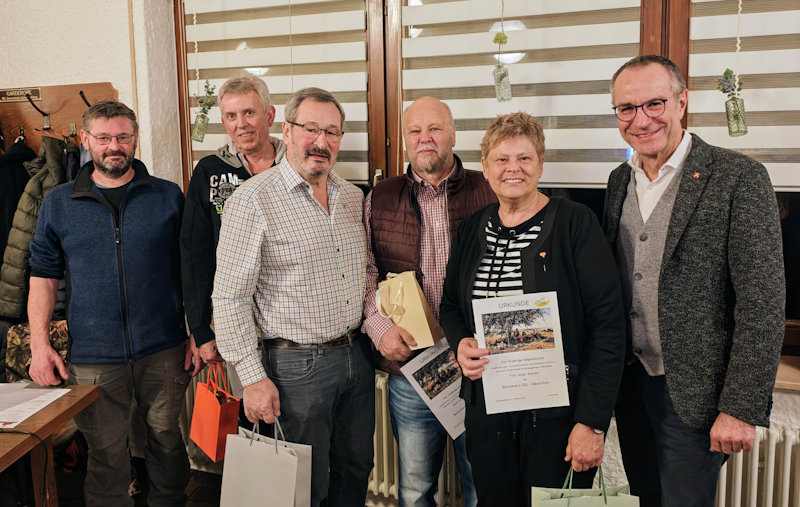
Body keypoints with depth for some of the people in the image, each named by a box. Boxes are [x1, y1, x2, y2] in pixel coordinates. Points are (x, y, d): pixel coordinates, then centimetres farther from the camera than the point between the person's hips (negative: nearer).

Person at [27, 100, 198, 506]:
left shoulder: (168, 197, 2)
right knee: (106, 451, 10)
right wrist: (39, 343, -3)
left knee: (166, 436, 14)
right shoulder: (58, 204, 5)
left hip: (163, 350, 0)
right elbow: (43, 276, 7)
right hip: (92, 357, 0)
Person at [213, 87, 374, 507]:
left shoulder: (351, 196, 8)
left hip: (356, 357, 6)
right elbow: (230, 298, -14)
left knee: (356, 471, 20)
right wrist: (252, 377, -16)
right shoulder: (253, 200, -13)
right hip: (297, 365, -6)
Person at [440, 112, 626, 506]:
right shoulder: (472, 231, 6)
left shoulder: (575, 223, -9)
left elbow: (607, 326, -12)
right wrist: (461, 344, -5)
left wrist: (592, 422, -16)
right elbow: (451, 306, 18)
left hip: (557, 414, -4)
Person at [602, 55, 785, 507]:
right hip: (628, 381, 6)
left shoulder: (739, 177, -13)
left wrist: (741, 409, -17)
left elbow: (762, 304, -16)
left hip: (692, 391, -5)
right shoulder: (619, 181, 6)